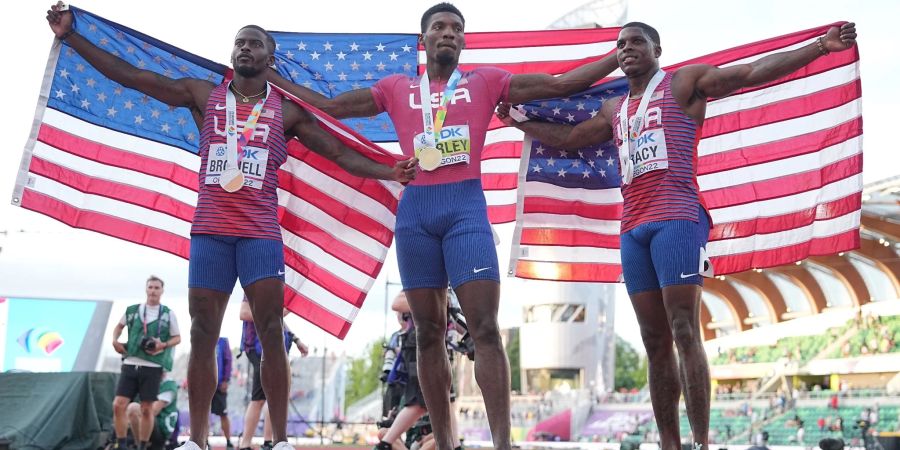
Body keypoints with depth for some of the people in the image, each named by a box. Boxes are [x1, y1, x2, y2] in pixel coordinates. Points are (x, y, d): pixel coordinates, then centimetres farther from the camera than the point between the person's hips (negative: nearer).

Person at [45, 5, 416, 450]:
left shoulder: (287, 111, 8)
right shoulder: (203, 95, 10)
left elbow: (341, 154, 9)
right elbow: (129, 75, 9)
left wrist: (391, 172, -5)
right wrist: (70, 36, 5)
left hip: (260, 233, -1)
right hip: (209, 231, 1)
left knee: (270, 333, -5)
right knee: (202, 335, 2)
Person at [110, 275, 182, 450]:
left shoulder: (168, 314, 3)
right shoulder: (132, 310, 9)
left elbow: (177, 338, 8)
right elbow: (119, 326, 26)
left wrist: (163, 345, -10)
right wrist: (115, 340, 7)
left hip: (153, 366, -2)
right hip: (130, 364, 2)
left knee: (147, 409, 0)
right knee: (119, 405, -6)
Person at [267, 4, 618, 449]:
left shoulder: (485, 81, 13)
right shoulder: (396, 88, 17)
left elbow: (560, 84, 12)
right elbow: (331, 106, 25)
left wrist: (620, 56, 9)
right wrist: (273, 78, 26)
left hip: (466, 206, -2)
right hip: (415, 211, 2)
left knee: (485, 328, -13)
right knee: (428, 333, 3)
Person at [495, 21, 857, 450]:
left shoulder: (684, 83, 8)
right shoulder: (614, 110, 26)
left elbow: (753, 72, -2)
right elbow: (568, 137, 40)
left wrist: (819, 47, -11)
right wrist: (518, 121, 41)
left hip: (677, 218, -7)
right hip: (633, 228, 7)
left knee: (685, 333, -14)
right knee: (655, 341, 4)